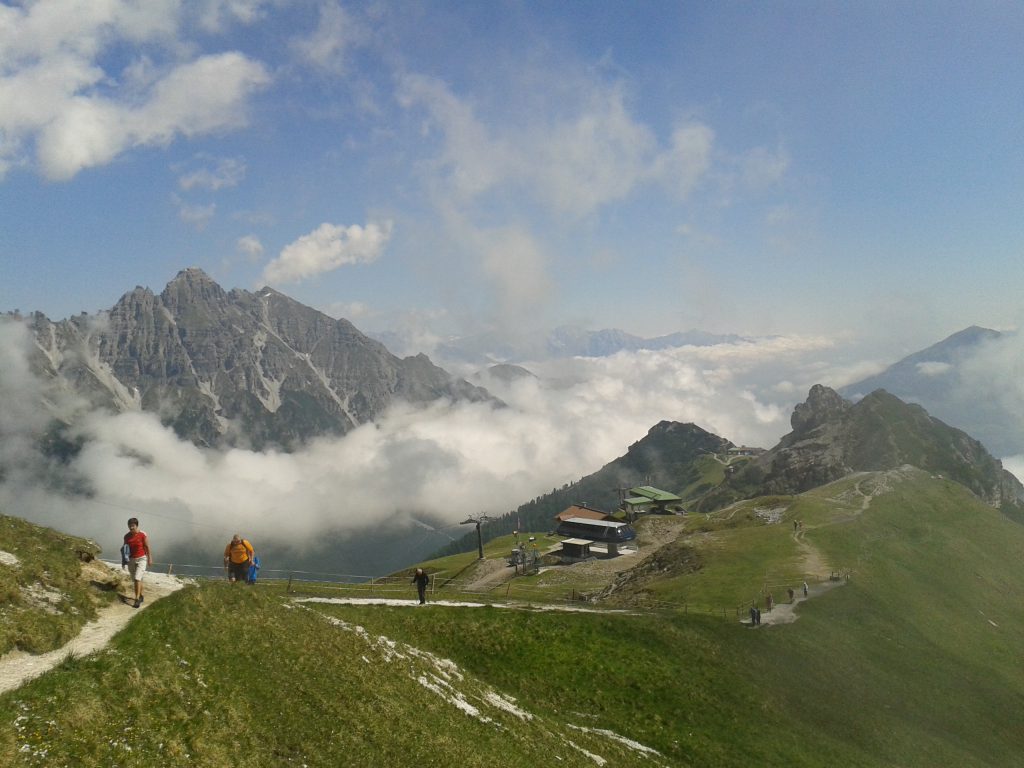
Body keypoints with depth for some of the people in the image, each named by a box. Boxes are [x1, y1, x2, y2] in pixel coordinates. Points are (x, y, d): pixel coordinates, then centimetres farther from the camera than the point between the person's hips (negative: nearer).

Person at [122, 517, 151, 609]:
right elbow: (124, 549, 6)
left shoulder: (143, 535, -14)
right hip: (131, 560, 5)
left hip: (141, 559, -5)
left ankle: (137, 600, -14)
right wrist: (124, 560, -1)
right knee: (135, 580, 13)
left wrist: (150, 559, -6)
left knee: (137, 579, -18)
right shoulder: (126, 536, -3)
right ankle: (141, 596, 34)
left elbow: (147, 547, -8)